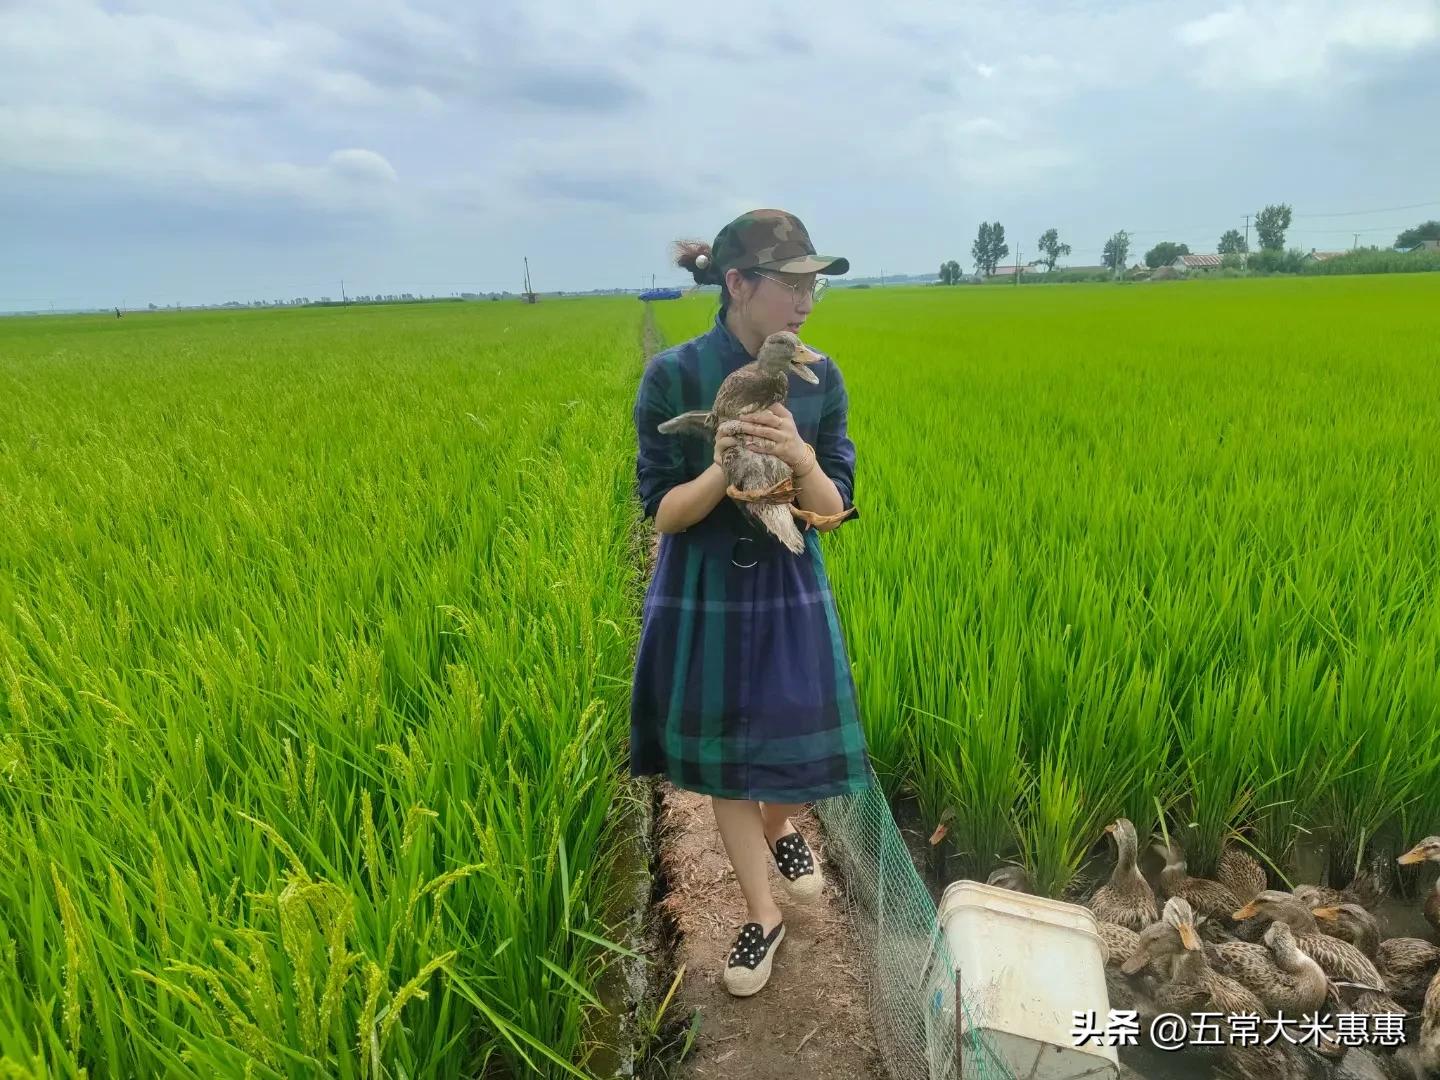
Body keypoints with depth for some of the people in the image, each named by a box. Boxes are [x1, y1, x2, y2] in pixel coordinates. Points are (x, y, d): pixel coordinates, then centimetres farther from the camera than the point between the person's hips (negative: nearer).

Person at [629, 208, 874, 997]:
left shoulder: (819, 377, -6)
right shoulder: (673, 376, -15)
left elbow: (835, 511, -6)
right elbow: (663, 515, -13)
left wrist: (799, 460, -27)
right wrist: (722, 469, -32)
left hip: (790, 590, 2)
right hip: (703, 595, -2)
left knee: (795, 746, 11)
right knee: (723, 758, 10)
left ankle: (779, 825, 48)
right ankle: (761, 914, 31)